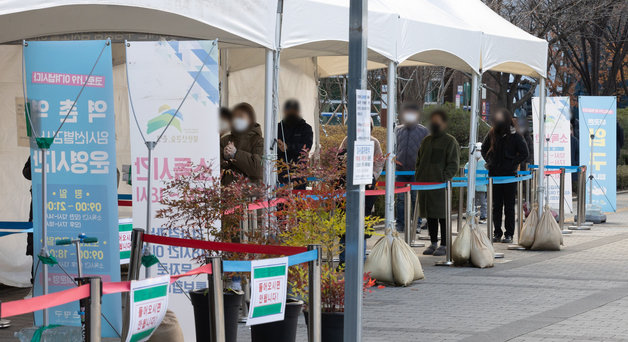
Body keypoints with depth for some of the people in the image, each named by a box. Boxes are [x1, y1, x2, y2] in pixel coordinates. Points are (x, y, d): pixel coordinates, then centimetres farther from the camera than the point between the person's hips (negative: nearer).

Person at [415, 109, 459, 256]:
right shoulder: (426, 140, 17)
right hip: (424, 183, 6)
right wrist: (418, 175, 12)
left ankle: (444, 245, 2)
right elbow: (419, 160, 26)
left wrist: (443, 178, -16)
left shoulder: (450, 141, -3)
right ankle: (433, 243, 19)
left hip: (441, 185, -6)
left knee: (442, 215, -3)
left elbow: (453, 164, -7)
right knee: (430, 215, 10)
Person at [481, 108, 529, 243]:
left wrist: (512, 164, -9)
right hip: (494, 174, 4)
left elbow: (524, 154, -4)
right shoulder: (492, 133, 4)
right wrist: (489, 161, 5)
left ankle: (509, 234, 7)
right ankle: (497, 233, 14)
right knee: (496, 205, 7)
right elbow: (484, 149, 19)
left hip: (509, 175, -4)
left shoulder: (515, 136, -7)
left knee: (509, 205, 1)